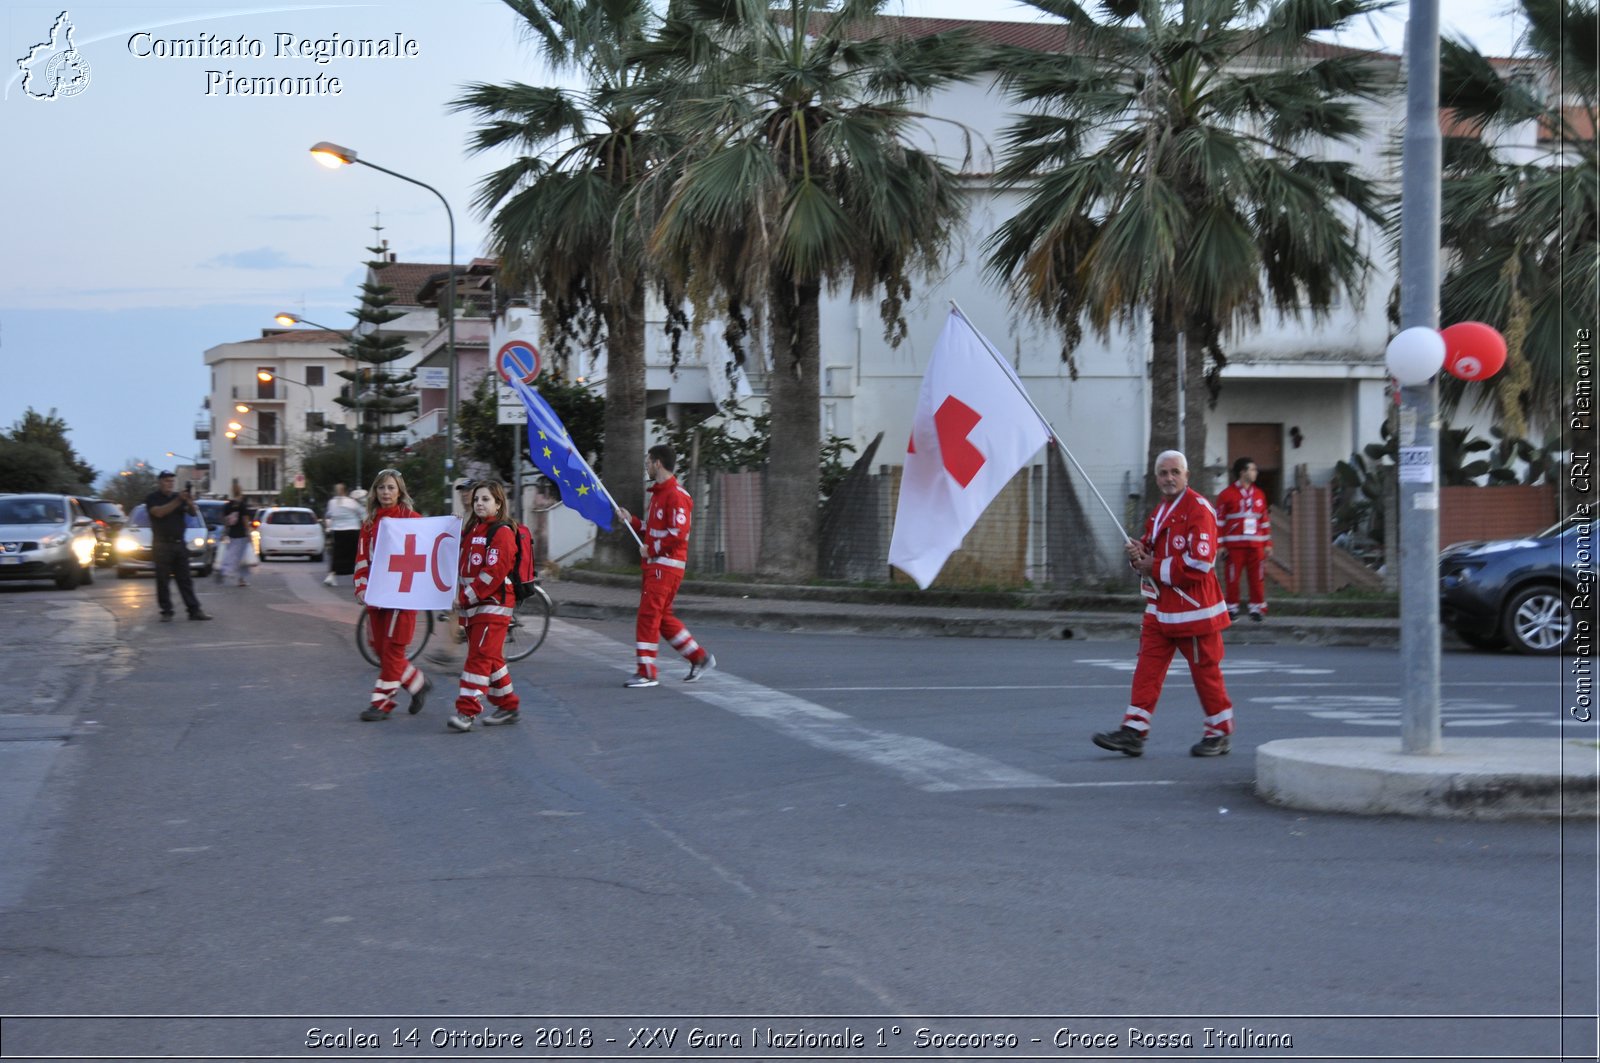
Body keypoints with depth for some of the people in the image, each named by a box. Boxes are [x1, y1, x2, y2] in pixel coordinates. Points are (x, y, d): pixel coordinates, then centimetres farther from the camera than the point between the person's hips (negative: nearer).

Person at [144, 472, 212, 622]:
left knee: (185, 579, 3)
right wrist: (178, 501, -21)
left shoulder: (179, 497, 13)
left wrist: (190, 502, -17)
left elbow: (195, 513, 4)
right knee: (163, 580, -1)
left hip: (180, 543, 4)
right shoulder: (152, 498, 1)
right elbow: (159, 512, -17)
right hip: (162, 545, -4)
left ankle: (194, 610, 0)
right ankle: (166, 611, 3)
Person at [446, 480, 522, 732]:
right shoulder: (471, 529, 17)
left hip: (494, 604, -9)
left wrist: (467, 597, -17)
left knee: (480, 657, -12)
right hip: (471, 604, 9)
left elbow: (494, 573, -18)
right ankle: (508, 706, 23)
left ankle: (466, 712, -16)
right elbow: (464, 566, 26)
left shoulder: (502, 532, -11)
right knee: (490, 658, 13)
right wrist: (462, 598, 9)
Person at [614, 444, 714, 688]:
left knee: (648, 615, -10)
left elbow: (678, 533, -22)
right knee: (662, 616, 13)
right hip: (655, 564, 10)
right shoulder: (658, 493, 19)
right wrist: (631, 520, 12)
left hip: (666, 565, -10)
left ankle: (646, 673, -7)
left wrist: (651, 549, -15)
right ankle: (700, 658, 20)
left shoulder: (676, 495, -14)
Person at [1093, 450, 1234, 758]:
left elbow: (1200, 563, -22)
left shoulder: (1198, 509, -13)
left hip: (1193, 609, -8)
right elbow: (1153, 548, 28)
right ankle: (1133, 732, 0)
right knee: (1148, 666, 2)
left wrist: (1155, 568, -15)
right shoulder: (1161, 510, 16)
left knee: (1205, 670, 2)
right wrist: (1139, 553, 3)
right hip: (1160, 608, 8)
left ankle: (1220, 733, 15)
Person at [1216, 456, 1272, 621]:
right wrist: (1220, 545, -7)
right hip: (1234, 545, -4)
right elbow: (1219, 521, -3)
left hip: (1256, 545, 4)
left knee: (1257, 578, 2)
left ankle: (1257, 608, 11)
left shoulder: (1259, 494, 12)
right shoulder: (1227, 494, -3)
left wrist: (1268, 544, 13)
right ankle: (1232, 608, 9)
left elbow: (1265, 520, 16)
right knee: (1232, 578, -1)